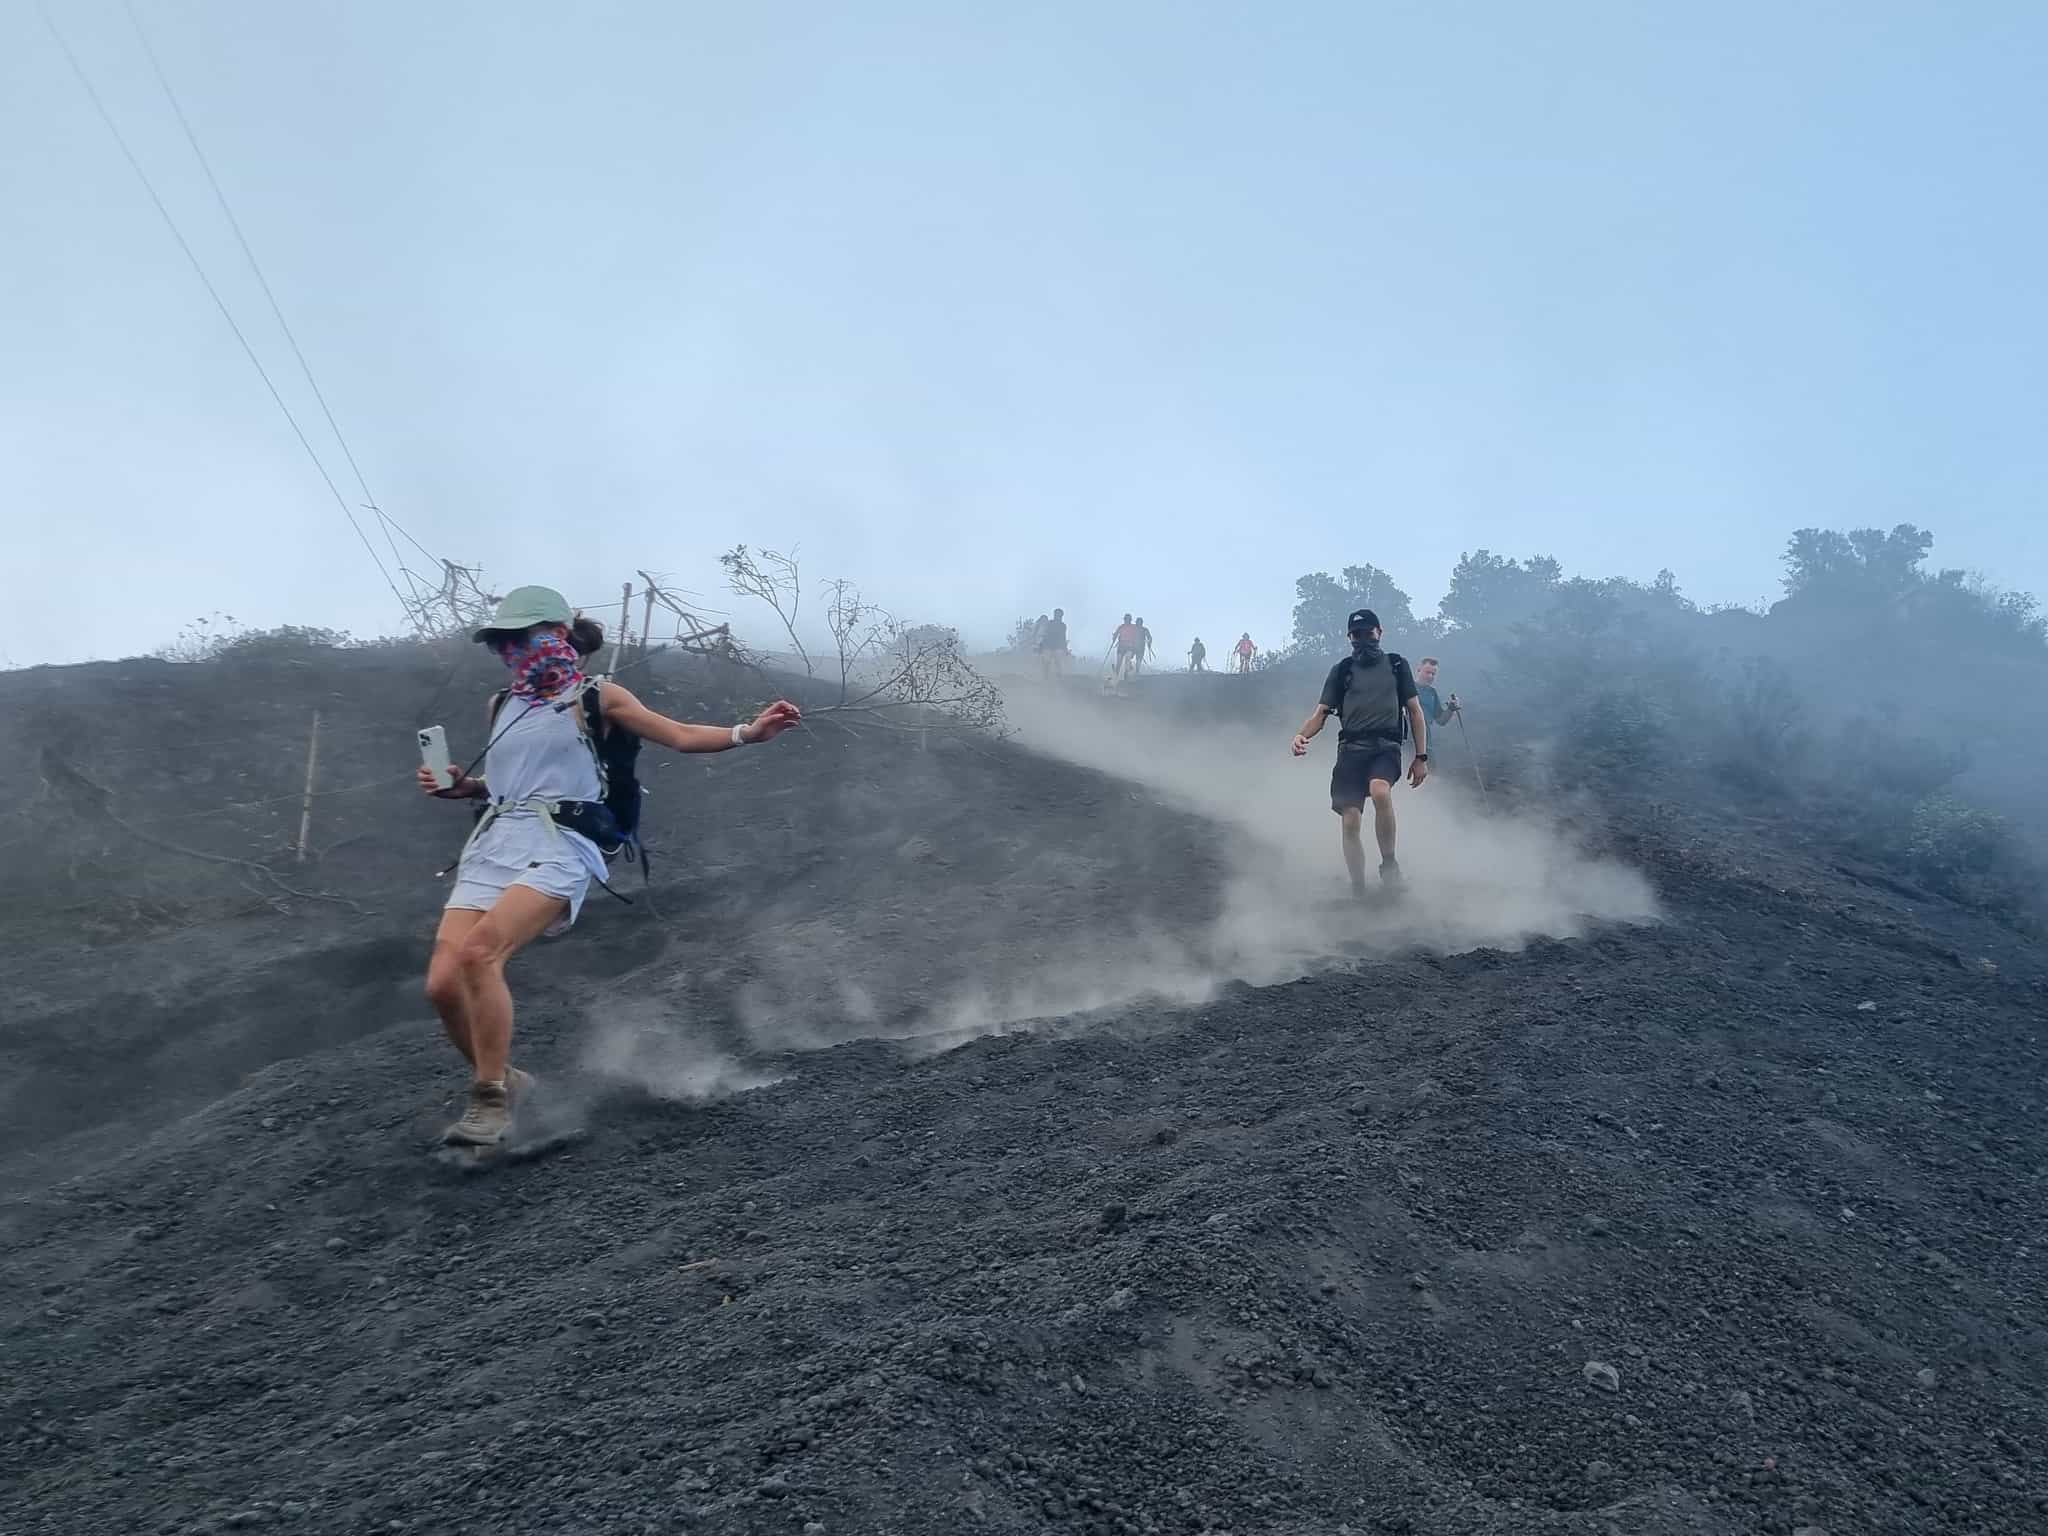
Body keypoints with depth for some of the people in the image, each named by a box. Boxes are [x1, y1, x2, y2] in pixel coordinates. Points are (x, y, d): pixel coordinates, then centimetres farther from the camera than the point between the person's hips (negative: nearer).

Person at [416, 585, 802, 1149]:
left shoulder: (593, 696, 8)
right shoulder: (503, 706, 22)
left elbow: (681, 736, 4)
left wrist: (747, 732, -10)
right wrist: (458, 786, 14)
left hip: (556, 847, -6)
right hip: (489, 848, 6)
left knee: (478, 952, -29)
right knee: (443, 982, -11)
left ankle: (491, 1101, -18)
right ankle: (504, 1081, 14)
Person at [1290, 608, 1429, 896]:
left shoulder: (1396, 665, 15)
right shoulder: (1342, 670, 16)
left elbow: (1415, 711, 14)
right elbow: (1321, 712, 10)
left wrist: (1421, 757, 7)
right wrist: (1302, 735, -12)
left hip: (1386, 746, -1)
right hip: (1351, 748, 2)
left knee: (1380, 791, -34)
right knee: (1350, 822, -10)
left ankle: (1389, 862, -16)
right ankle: (1358, 891, 3)